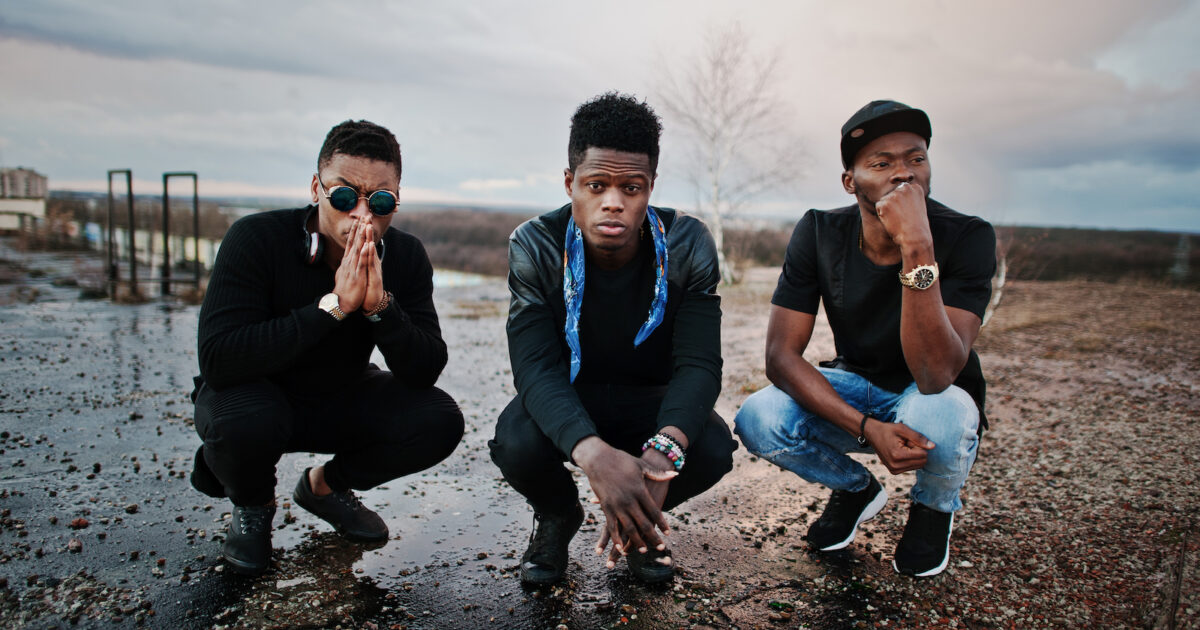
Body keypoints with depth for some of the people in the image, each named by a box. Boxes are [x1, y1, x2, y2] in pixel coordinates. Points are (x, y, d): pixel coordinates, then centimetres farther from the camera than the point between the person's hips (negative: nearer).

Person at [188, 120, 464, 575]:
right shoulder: (256, 239, -24)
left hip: (343, 401, 3)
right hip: (258, 395, -3)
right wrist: (333, 305, -39)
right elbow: (217, 359, -34)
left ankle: (326, 485, 10)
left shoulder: (405, 257, -14)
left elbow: (426, 371, -19)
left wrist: (380, 306, -37)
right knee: (242, 422, -37)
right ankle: (252, 504, 3)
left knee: (439, 420, -19)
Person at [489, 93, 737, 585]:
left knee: (712, 449, -29)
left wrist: (664, 449, -45)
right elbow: (536, 366, -29)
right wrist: (593, 453, -49)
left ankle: (642, 517, 8)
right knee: (518, 444, -33)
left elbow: (699, 363, -23)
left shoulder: (687, 246, -18)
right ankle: (557, 515, 7)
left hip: (650, 400, 1)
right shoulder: (535, 247, -20)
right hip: (565, 401, 0)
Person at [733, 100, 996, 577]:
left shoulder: (966, 238, -23)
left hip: (937, 398, -2)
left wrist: (917, 248, -44)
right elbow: (781, 356, -19)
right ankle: (855, 488, 9)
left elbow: (934, 376, -35)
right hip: (853, 391, 2)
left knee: (937, 413, -37)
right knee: (757, 420, -26)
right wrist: (867, 429, -31)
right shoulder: (820, 233, -15)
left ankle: (935, 506, 2)